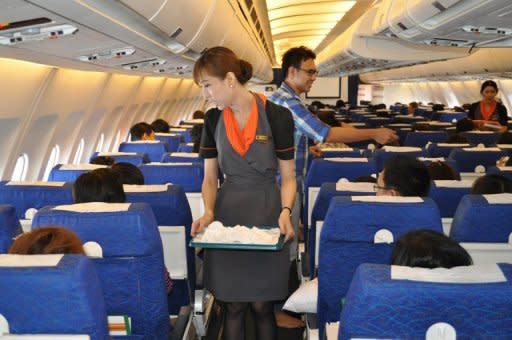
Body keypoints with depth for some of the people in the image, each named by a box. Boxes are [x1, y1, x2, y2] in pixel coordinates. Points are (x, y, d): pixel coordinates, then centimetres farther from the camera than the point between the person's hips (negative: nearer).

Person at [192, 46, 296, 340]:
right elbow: (210, 177, 7)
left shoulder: (277, 117, -9)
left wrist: (286, 211, -20)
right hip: (227, 214, 3)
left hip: (266, 215, -3)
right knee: (233, 305, 7)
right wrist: (208, 212, -10)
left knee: (262, 305, 3)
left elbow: (288, 177, -3)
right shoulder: (212, 120, 2)